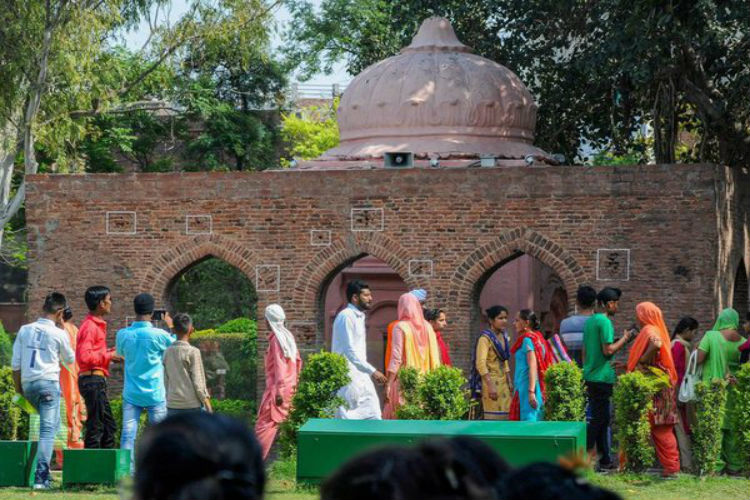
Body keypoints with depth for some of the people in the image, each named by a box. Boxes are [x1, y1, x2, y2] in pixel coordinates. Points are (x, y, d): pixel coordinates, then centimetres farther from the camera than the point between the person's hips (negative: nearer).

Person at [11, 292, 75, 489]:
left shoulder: (25, 330, 6)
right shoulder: (59, 334, -5)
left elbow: (15, 363, 7)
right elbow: (70, 359, 13)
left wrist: (18, 387, 18)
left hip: (27, 384, 5)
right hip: (48, 383, -5)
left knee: (50, 423, 25)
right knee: (48, 429, -5)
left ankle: (44, 468, 21)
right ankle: (41, 476, -15)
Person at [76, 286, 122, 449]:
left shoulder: (97, 325, 18)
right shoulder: (90, 326, -14)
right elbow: (84, 356, -22)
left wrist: (110, 353, 13)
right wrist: (108, 356, -16)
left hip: (98, 381, 11)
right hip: (92, 379, -11)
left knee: (109, 426, 14)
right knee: (96, 426, -9)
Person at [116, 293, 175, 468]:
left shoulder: (123, 334, -3)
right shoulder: (159, 335, -12)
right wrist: (171, 326, 20)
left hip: (131, 394, 2)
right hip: (154, 395, -2)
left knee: (128, 435, 0)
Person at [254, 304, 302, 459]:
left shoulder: (276, 338, -14)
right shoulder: (288, 336, 11)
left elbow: (279, 365, -19)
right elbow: (298, 361, 16)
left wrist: (279, 391, -21)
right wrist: (294, 382, 22)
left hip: (277, 388, -9)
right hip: (289, 387, 9)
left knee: (265, 423, -10)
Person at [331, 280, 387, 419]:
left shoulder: (359, 317, 15)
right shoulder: (346, 317, -14)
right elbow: (349, 351, -20)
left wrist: (370, 371, 15)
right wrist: (372, 371, -21)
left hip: (361, 376, 9)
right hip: (348, 378, -9)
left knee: (373, 416, 5)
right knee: (346, 418, -4)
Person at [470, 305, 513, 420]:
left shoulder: (504, 336, 12)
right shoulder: (485, 338, -12)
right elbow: (480, 364, -20)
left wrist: (509, 382, 16)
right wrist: (490, 385, -25)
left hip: (502, 382, 8)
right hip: (490, 380, -8)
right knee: (493, 418, -10)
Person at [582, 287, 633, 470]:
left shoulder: (590, 321, 15)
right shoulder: (605, 321, -13)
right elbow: (608, 350, -18)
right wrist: (624, 339, -5)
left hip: (591, 377, 9)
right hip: (602, 377, -9)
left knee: (601, 418, 12)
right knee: (599, 419, -6)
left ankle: (604, 459, 15)